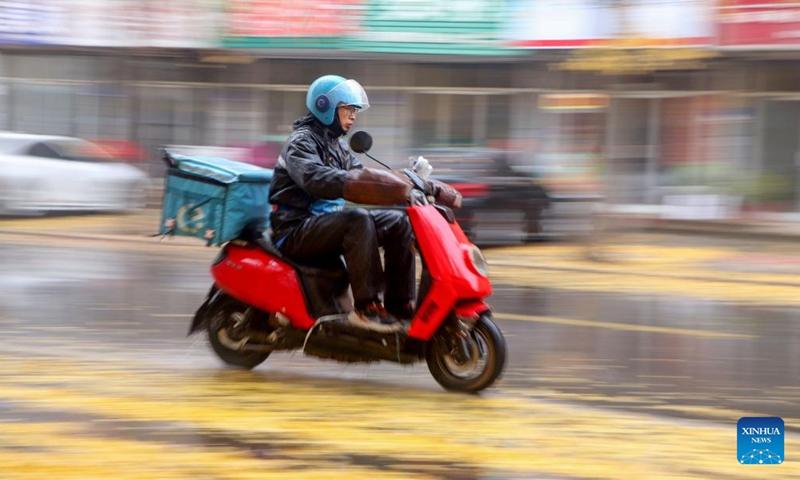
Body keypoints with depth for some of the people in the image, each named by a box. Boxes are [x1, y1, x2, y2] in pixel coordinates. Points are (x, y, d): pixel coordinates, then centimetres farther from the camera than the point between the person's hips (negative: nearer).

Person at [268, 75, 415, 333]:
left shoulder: (338, 145, 21)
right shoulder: (301, 142, -9)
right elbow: (314, 178, -29)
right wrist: (352, 181, -42)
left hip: (327, 219, 9)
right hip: (296, 228, -9)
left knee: (399, 222, -4)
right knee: (358, 220, -35)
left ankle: (399, 304, -7)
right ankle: (366, 307, -35)